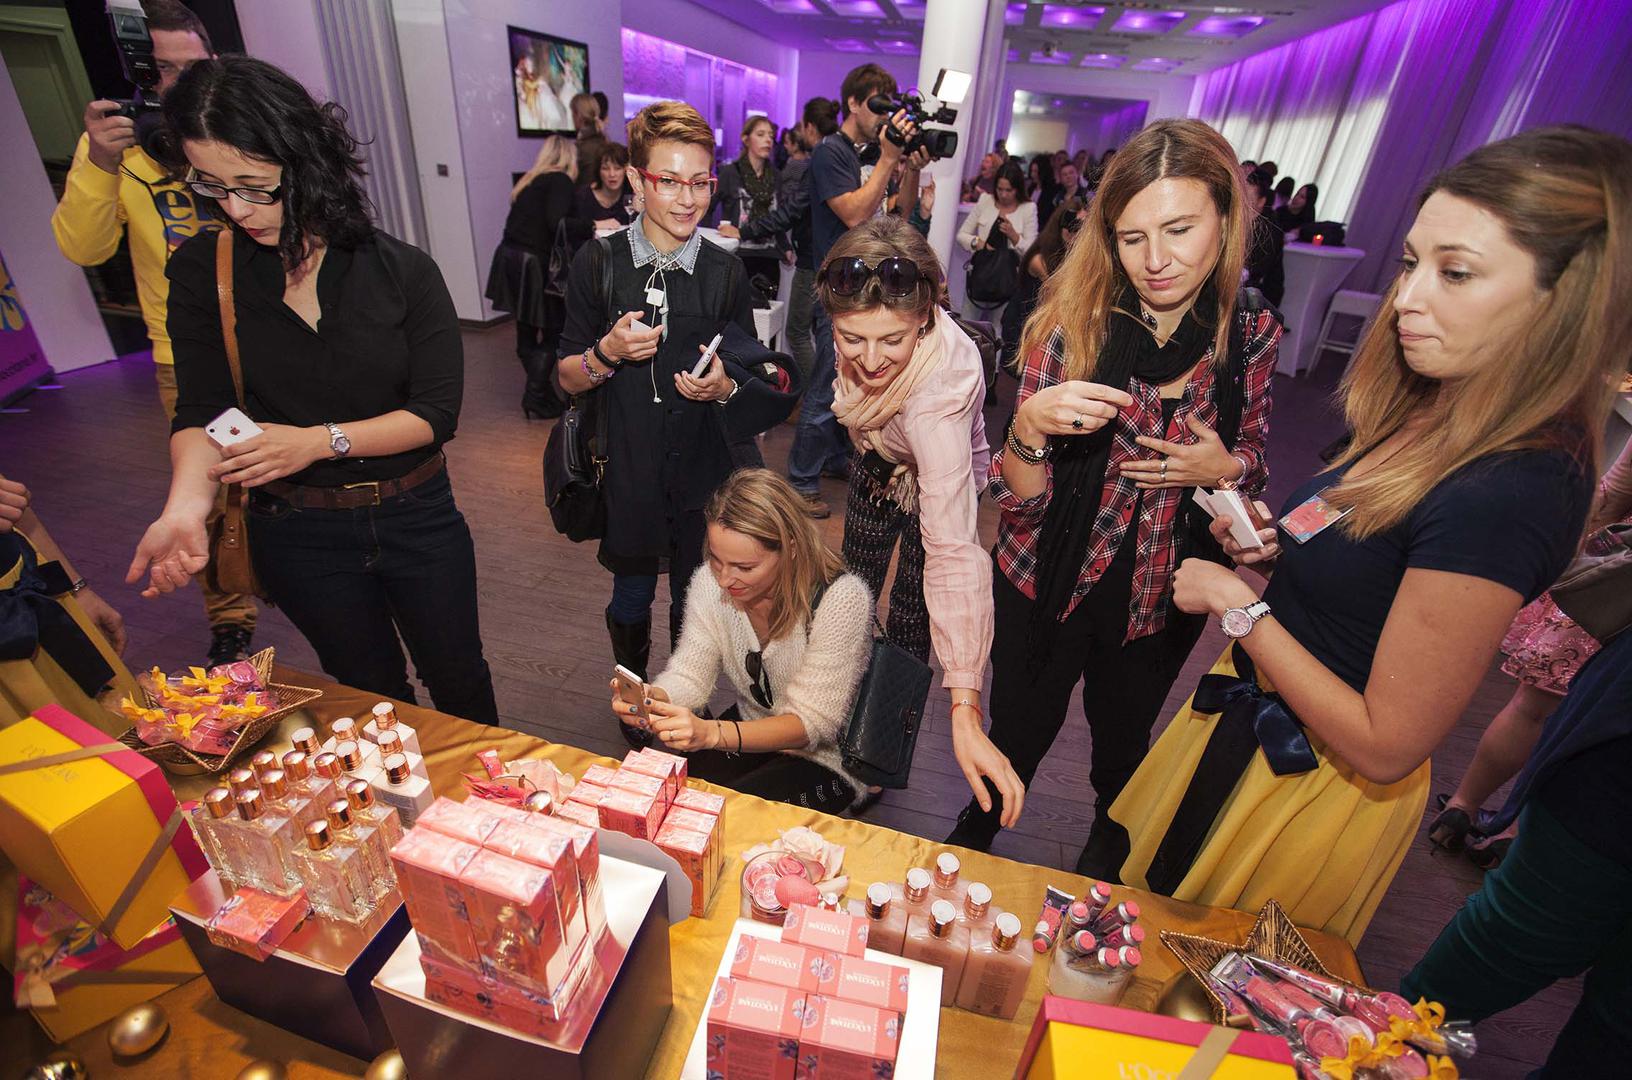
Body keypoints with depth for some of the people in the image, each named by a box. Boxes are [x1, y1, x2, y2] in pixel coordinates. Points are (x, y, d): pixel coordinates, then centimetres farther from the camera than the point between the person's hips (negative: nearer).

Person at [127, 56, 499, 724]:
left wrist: (321, 440, -24)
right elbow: (202, 413, -8)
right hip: (297, 535, 1)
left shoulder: (403, 271, -9)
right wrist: (185, 506, -27)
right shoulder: (203, 272, -4)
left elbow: (438, 411, -13)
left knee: (457, 676, 17)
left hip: (416, 517, -1)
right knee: (373, 693, 20)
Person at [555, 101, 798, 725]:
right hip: (630, 472, -1)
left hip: (705, 472, 1)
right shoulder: (599, 264, -5)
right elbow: (567, 378, 0)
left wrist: (725, 386, -15)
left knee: (694, 607, 15)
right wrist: (608, 353, -20)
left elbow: (748, 379, 7)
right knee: (631, 605, 14)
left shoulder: (726, 272, 0)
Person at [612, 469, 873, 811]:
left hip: (825, 759, -4)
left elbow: (813, 722, -27)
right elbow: (689, 674, -8)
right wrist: (651, 698, -33)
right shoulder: (710, 582, -13)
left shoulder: (841, 600, -29)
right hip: (751, 736, 5)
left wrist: (711, 733, -42)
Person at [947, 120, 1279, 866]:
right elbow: (1020, 498, -16)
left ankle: (1109, 845, 61)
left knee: (1123, 741, 26)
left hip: (1163, 599, 3)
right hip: (1046, 583, -2)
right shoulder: (1069, 324, -16)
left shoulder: (1251, 336, -8)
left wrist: (1225, 467, -15)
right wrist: (1029, 426, -36)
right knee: (1016, 736, 16)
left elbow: (1254, 465, 8)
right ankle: (973, 839, 51)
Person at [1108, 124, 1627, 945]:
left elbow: (1386, 746, -27)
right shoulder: (1429, 417, -4)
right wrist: (1279, 544, -6)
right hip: (1252, 714, 8)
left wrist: (1239, 604, -23)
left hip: (1316, 782, -8)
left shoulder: (1508, 492, -31)